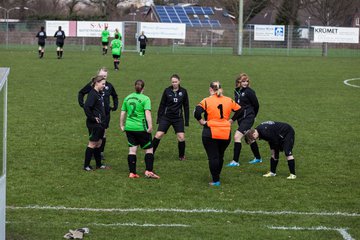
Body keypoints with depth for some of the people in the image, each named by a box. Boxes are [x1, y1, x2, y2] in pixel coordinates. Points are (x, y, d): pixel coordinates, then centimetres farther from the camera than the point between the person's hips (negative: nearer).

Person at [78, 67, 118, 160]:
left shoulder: (109, 86, 5)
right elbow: (81, 93, 6)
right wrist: (82, 104, -2)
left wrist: (115, 106, 14)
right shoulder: (92, 85, -6)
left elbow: (115, 96, 24)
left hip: (105, 113, 3)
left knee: (103, 133, 7)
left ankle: (101, 152, 16)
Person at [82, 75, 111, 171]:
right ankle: (86, 165, 5)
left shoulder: (100, 94, 11)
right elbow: (86, 107, -26)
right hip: (94, 124, -9)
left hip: (100, 123, 9)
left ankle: (99, 164, 25)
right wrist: (92, 118, -20)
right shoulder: (92, 94, -17)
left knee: (98, 143, 15)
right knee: (92, 144, -2)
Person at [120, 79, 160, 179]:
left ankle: (132, 172, 9)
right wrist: (150, 126, -20)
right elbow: (147, 113, -19)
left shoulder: (127, 98, 7)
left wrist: (122, 125, 21)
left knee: (132, 150, 9)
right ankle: (148, 171, -2)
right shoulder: (145, 99, -9)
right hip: (141, 128, -5)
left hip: (129, 127, 5)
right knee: (149, 149, 6)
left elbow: (123, 113, 11)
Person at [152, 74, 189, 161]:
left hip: (178, 118, 1)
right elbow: (162, 105, 4)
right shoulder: (167, 91, -2)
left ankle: (181, 156, 14)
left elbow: (186, 106, 8)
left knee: (181, 137, -7)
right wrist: (159, 118, 2)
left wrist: (187, 120, 6)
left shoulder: (183, 91, 1)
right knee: (158, 135, -10)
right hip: (166, 117, -1)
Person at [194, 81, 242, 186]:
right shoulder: (229, 101, 5)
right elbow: (239, 110, 12)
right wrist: (231, 120, 15)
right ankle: (217, 176, 29)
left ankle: (216, 180, 0)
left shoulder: (206, 101, -7)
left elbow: (197, 112, -19)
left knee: (213, 157, 1)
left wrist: (201, 121, -6)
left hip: (210, 133, -4)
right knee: (220, 156, 19)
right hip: (226, 134, 4)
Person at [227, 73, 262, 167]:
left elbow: (256, 105, -4)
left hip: (248, 118, -8)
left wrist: (252, 116, 8)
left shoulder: (249, 92, -13)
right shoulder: (236, 91, 7)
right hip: (240, 118, 8)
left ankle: (235, 161, -13)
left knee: (237, 137, -16)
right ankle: (258, 158, 33)